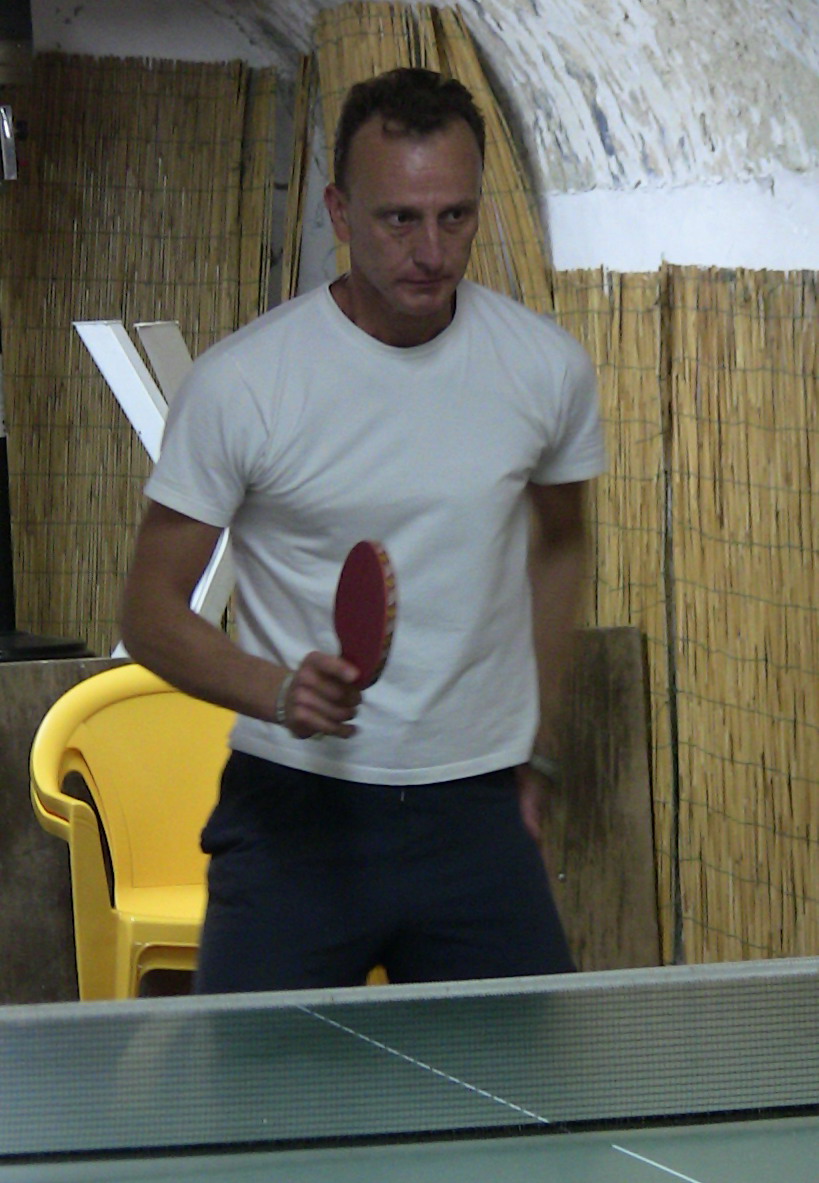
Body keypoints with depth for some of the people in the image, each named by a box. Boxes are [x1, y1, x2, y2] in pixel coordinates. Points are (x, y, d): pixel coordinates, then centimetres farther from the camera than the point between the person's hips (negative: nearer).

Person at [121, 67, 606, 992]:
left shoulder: (548, 367, 1)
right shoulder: (238, 384, -10)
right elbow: (151, 613, -4)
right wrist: (279, 690, -22)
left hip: (478, 812, 3)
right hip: (295, 811, -2)